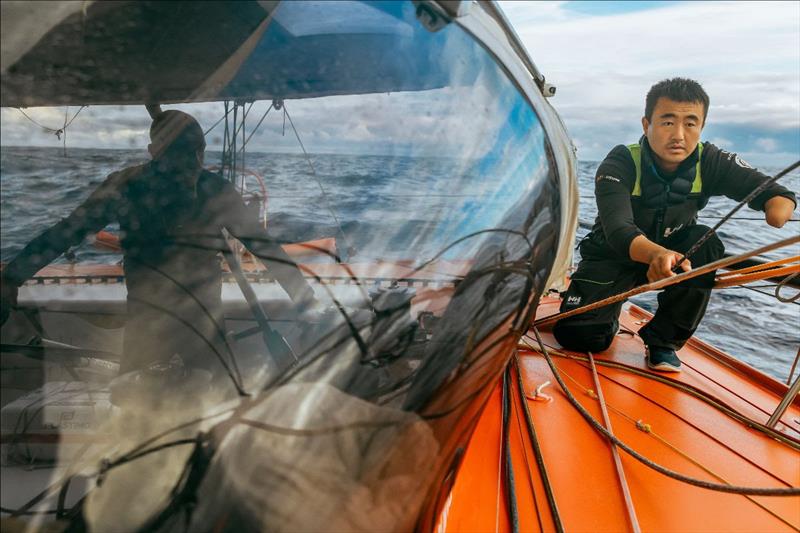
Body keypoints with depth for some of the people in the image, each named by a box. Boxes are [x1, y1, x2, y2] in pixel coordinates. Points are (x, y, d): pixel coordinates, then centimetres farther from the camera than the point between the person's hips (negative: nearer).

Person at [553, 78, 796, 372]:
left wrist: (778, 208, -47)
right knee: (576, 335, -19)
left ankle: (663, 339, -10)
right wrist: (656, 254, -63)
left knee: (706, 246, -30)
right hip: (613, 255, -2)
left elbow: (775, 193, -21)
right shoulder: (620, 165, -27)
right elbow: (618, 231, -41)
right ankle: (609, 318, 21)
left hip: (673, 248, 3)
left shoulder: (710, 163, -16)